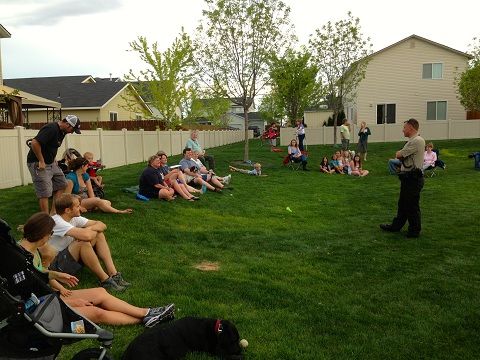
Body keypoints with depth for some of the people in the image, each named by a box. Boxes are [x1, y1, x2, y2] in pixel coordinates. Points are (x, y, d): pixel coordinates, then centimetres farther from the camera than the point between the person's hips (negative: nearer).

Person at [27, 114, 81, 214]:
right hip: (38, 163, -10)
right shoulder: (51, 129, -23)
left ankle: (53, 212, 17)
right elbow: (34, 143, -30)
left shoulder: (62, 131, 7)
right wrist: (41, 161, -23)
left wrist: (53, 159, 9)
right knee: (45, 193, -8)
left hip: (51, 163, 10)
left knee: (61, 185, 10)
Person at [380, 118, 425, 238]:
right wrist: (401, 154, -5)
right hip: (408, 177, 11)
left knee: (412, 205, 0)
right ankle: (396, 226, 30)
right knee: (403, 203, 19)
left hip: (413, 178, -11)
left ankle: (414, 230, 11)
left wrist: (399, 153, 4)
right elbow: (401, 156, 15)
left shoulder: (417, 141, -18)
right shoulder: (412, 141, 17)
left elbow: (398, 155, -16)